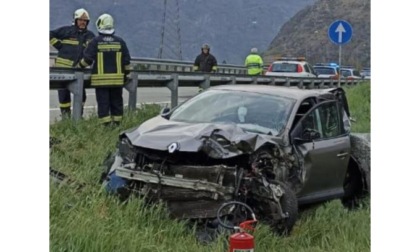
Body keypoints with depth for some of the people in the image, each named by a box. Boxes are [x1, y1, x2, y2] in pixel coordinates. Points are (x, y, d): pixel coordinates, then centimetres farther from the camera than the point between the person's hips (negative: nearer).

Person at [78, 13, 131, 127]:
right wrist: (126, 74, 18)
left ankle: (106, 124, -2)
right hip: (117, 78, 3)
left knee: (103, 102, 1)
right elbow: (126, 61, 7)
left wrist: (80, 65, 15)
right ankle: (117, 123, 16)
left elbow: (87, 59, -5)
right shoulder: (120, 42, 3)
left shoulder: (96, 41, -6)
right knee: (116, 102, 12)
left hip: (101, 79, -3)